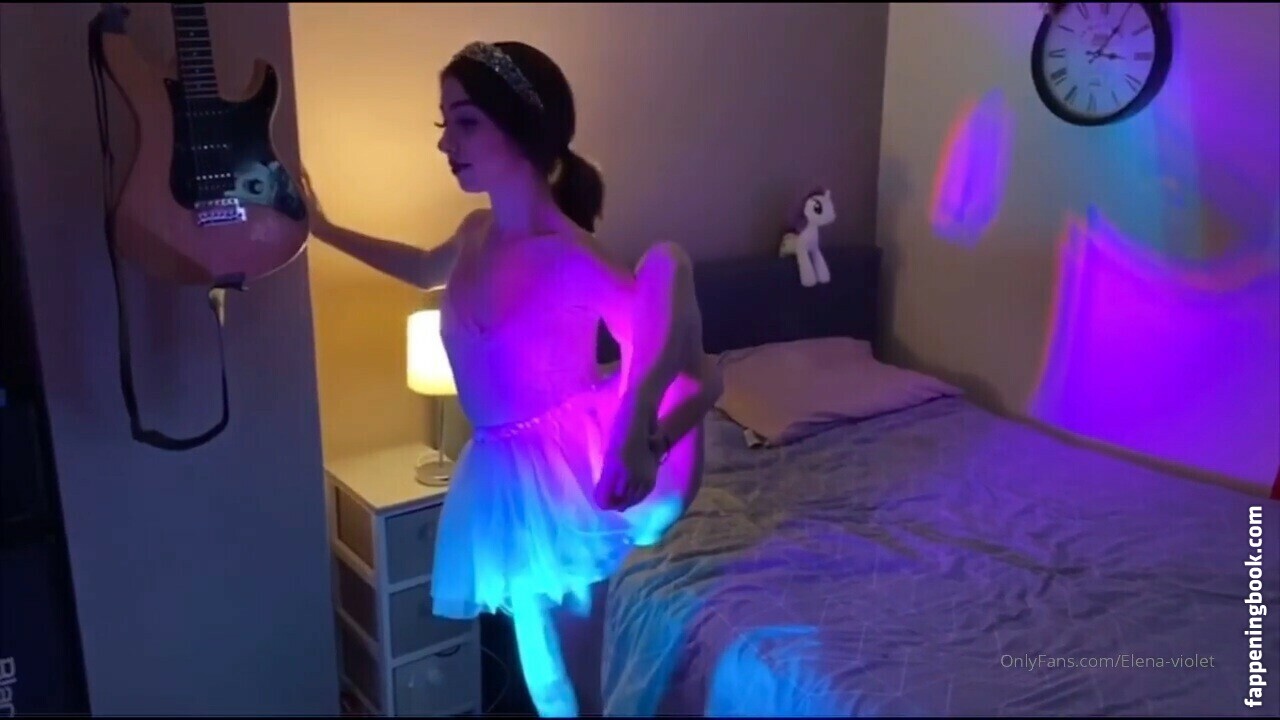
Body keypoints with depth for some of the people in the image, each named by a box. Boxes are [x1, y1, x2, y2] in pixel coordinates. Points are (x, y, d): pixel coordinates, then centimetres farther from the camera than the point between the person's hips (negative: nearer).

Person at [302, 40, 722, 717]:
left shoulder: (573, 259, -25)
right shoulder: (478, 233, -2)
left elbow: (701, 377, -27)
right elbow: (426, 270, 24)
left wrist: (647, 445, -45)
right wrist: (322, 229, 25)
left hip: (567, 472, -5)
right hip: (508, 474, 5)